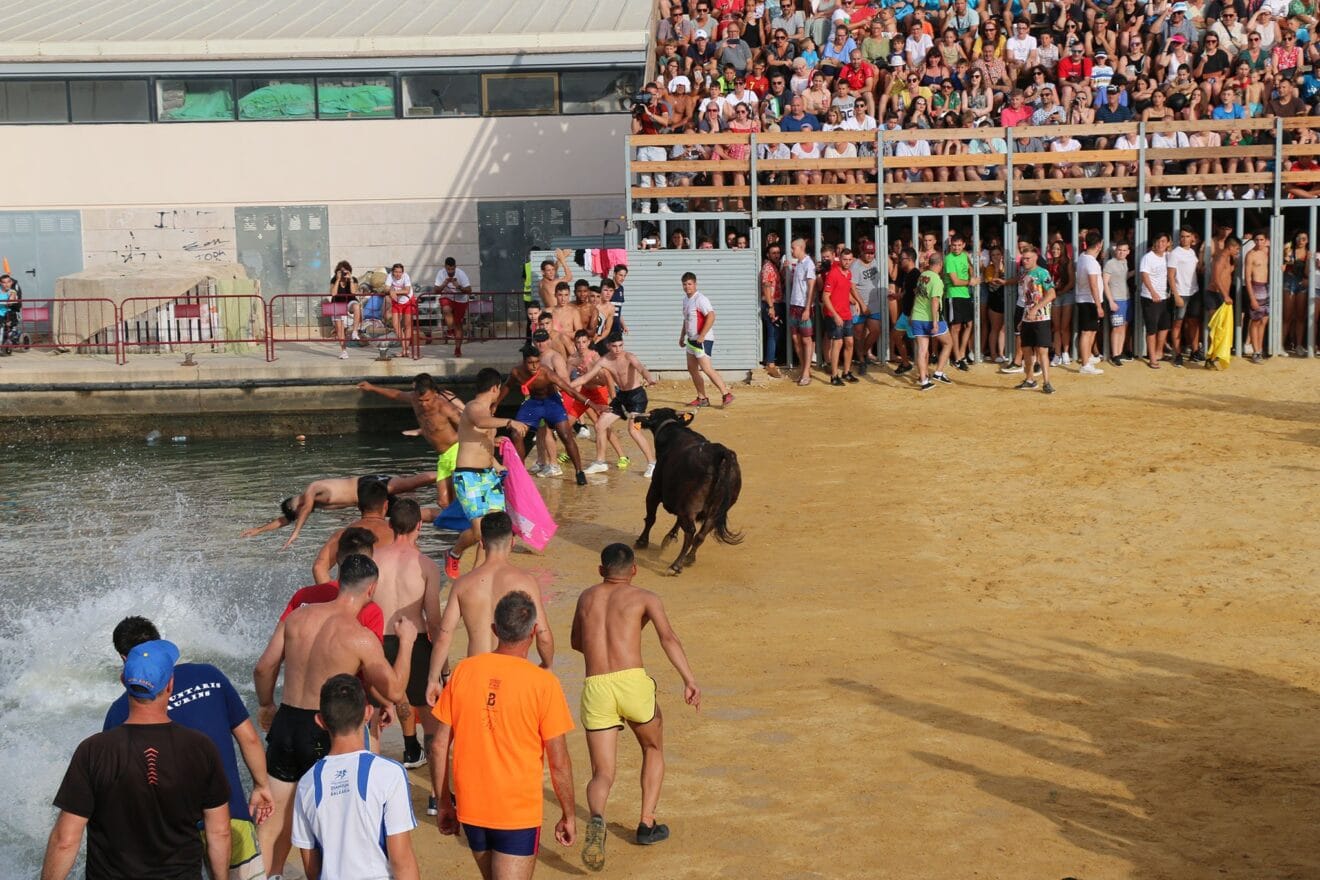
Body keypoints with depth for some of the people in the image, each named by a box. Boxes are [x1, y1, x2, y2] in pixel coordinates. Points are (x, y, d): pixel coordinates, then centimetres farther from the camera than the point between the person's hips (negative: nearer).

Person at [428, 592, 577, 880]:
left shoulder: (464, 671, -3)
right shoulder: (543, 683, -13)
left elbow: (439, 746, 1)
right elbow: (558, 762, -9)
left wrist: (444, 803, 13)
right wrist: (569, 815, 5)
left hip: (470, 810, 4)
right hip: (518, 813, -4)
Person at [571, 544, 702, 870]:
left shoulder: (586, 597, 23)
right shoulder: (645, 598, 11)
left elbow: (577, 643, 37)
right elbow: (668, 637, -5)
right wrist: (690, 681, -13)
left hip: (595, 688, 2)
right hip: (632, 683, -2)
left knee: (602, 775, 4)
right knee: (653, 750, 26)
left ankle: (596, 819, -27)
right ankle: (647, 824, 20)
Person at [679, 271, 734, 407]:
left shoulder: (700, 299, -16)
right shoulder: (686, 299, 13)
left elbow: (711, 316, -25)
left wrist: (702, 335, -26)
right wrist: (682, 336, 24)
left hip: (703, 340, -10)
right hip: (691, 339, 10)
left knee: (706, 368, -15)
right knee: (692, 369, 9)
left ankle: (726, 394, -12)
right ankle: (701, 399, 16)